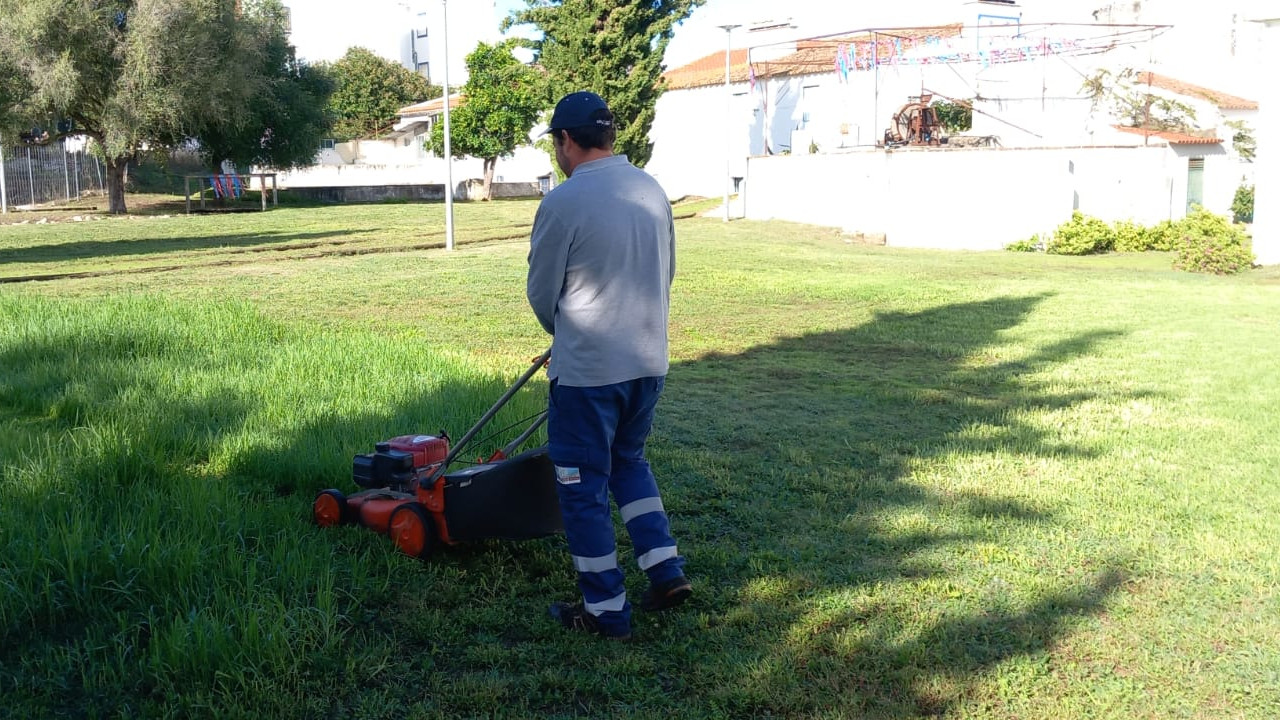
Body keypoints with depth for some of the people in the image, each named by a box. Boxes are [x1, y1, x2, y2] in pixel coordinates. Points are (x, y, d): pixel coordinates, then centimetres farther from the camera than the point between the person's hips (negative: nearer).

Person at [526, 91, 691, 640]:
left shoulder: (563, 202, -16)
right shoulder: (652, 190, 3)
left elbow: (541, 293, -6)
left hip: (587, 369, -7)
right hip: (649, 362, 7)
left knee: (584, 486, 7)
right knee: (629, 460, 26)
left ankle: (605, 610, 16)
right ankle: (665, 569, 20)